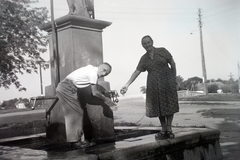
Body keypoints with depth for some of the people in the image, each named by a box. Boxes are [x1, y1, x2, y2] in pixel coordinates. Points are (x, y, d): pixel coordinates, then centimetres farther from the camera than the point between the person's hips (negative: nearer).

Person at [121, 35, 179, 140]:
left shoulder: (162, 51, 0)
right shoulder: (144, 59, 7)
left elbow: (172, 63, 4)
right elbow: (136, 72, 3)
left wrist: (174, 78, 0)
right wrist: (127, 85, -6)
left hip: (167, 81, -3)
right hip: (153, 85, 3)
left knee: (169, 105, -2)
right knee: (158, 107, 3)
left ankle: (169, 129, 7)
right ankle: (163, 130, 11)